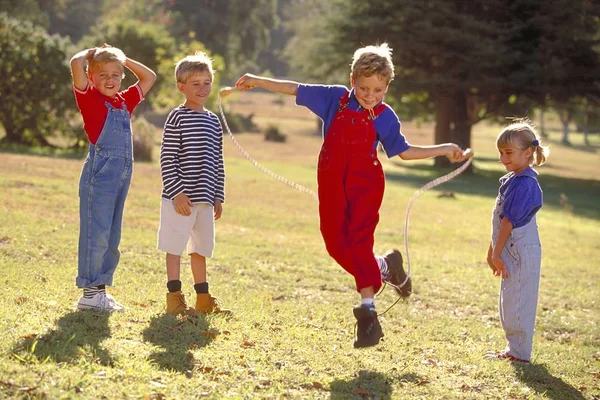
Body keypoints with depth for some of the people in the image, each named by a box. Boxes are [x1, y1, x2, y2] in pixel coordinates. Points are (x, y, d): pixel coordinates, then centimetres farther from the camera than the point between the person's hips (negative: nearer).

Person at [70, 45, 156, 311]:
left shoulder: (125, 101, 14)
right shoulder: (90, 98, -3)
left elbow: (149, 77, 27)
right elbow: (76, 63, -18)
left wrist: (123, 59, 18)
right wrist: (91, 53, 2)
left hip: (122, 174, 7)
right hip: (100, 171, -7)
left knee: (112, 236, 11)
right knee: (97, 233, -6)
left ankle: (100, 288, 18)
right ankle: (90, 292, -2)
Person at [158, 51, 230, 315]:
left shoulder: (213, 121, 12)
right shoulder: (177, 118, -8)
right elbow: (167, 160, -11)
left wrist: (218, 196, 12)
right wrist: (177, 192, -16)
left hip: (205, 198, 6)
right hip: (180, 198, -6)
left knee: (200, 248, 14)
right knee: (175, 246, -2)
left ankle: (203, 299, 22)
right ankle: (174, 297, 3)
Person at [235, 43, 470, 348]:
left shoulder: (384, 116, 0)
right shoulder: (335, 99, 3)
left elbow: (403, 151, 11)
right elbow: (296, 90, 9)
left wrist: (444, 150, 7)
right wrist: (257, 81, 8)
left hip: (366, 183, -3)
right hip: (333, 183, 3)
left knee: (359, 241, -12)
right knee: (336, 243, 2)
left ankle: (368, 311, -12)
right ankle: (385, 268, 25)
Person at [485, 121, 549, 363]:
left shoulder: (524, 184, -18)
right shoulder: (510, 180, 13)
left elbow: (509, 220, -20)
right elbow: (499, 219, 17)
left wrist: (497, 254, -19)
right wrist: (492, 252, 19)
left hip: (522, 252, -10)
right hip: (511, 252, 10)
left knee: (517, 302, -5)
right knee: (509, 303, 17)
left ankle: (520, 352, 2)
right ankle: (514, 348, 26)